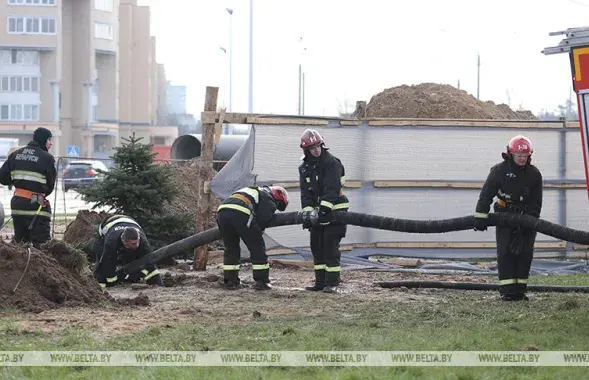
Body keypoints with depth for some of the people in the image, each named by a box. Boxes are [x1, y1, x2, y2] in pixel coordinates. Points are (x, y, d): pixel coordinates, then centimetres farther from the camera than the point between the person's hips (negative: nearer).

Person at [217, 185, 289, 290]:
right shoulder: (269, 201, 16)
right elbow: (262, 221, 3)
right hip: (240, 214, -7)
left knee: (231, 249, 20)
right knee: (257, 247, 7)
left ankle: (230, 280, 20)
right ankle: (261, 281, 8)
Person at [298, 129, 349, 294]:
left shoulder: (332, 162, -13)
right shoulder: (304, 167, 8)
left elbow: (332, 189, -22)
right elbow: (305, 193, 0)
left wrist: (324, 209, -31)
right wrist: (308, 212, -14)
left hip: (334, 211, -7)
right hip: (318, 212, 7)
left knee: (330, 246, -10)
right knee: (316, 245, 8)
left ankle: (332, 283, -8)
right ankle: (320, 282, 14)